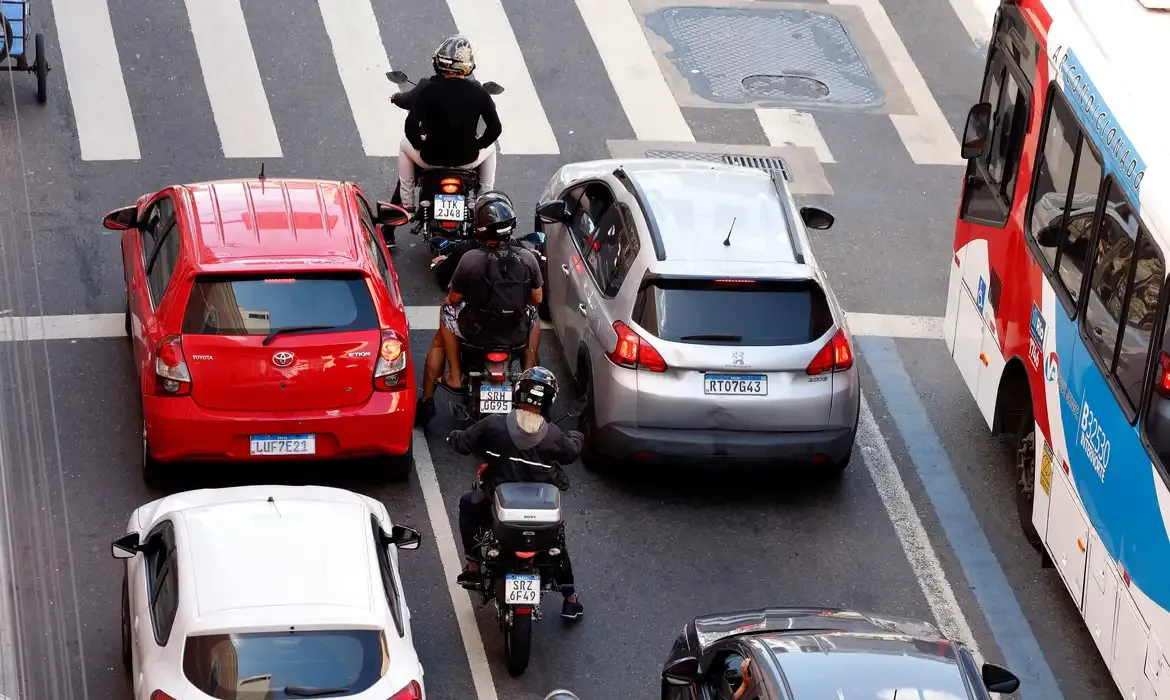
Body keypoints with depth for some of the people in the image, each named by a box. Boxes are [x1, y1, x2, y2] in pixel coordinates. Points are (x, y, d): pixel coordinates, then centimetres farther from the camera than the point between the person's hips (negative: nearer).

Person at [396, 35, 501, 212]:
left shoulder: (428, 90, -15)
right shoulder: (479, 92, -9)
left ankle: (407, 204, 33)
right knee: (490, 148, 36)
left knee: (405, 145, 32)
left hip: (432, 158, -1)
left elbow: (411, 126, -19)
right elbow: (495, 128, -6)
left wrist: (419, 145, 1)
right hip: (468, 160, 1)